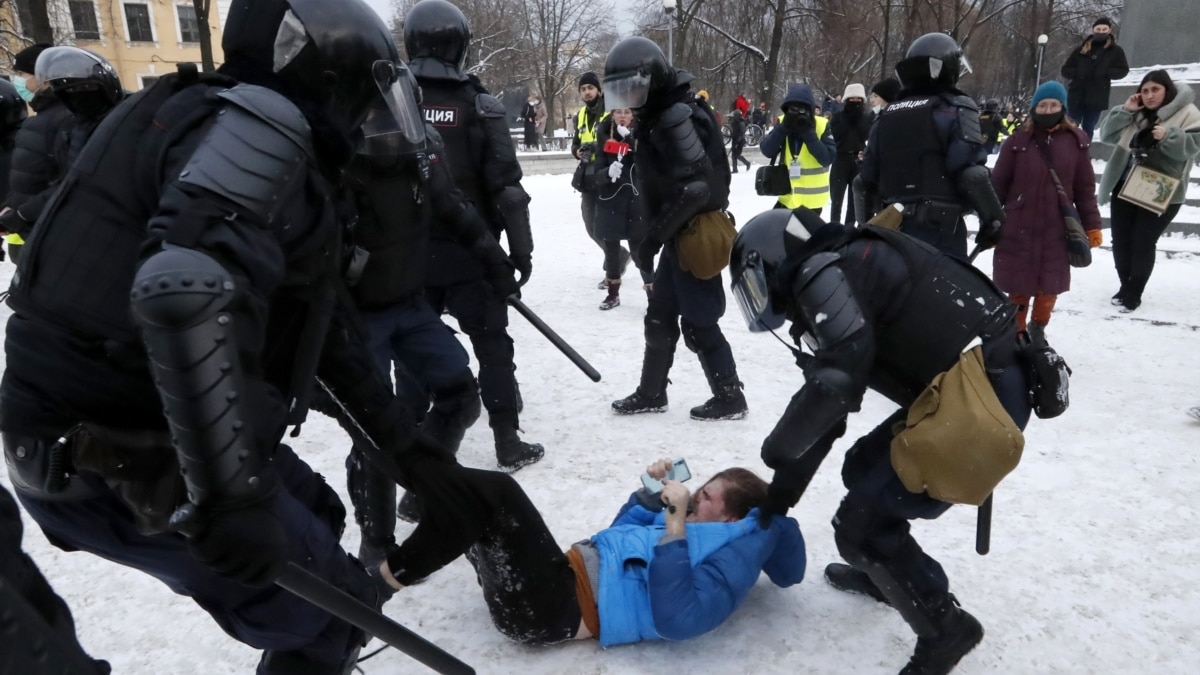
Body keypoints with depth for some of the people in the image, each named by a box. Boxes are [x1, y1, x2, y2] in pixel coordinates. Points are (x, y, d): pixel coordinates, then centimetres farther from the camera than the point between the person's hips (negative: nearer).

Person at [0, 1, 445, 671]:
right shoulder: (258, 122, -15)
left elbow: (322, 324, 20)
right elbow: (189, 292, -34)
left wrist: (402, 439, 24)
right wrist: (229, 497, -28)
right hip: (124, 467, -9)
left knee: (316, 519, 25)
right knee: (334, 615, 4)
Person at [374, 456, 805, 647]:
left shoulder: (731, 558, -7)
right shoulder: (694, 529, 21)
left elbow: (675, 618, -27)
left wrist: (675, 521, -25)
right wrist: (653, 492, 18)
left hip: (552, 609, -9)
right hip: (570, 571, 9)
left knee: (498, 494, -22)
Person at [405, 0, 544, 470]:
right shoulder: (478, 105, -7)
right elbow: (506, 186, -11)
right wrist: (520, 249, -4)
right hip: (470, 252, -3)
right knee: (492, 344, 8)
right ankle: (509, 444, 13)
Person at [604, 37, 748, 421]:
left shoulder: (676, 117, -19)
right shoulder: (658, 116, 13)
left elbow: (696, 187, -27)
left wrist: (654, 236, -23)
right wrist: (658, 234, 12)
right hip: (681, 236, 10)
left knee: (698, 323, 0)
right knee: (660, 317, 16)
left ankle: (730, 399, 15)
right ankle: (651, 393, 29)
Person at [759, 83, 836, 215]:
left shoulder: (822, 125, -10)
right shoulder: (783, 122, -2)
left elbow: (827, 158, -20)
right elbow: (767, 151, -13)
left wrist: (809, 134, -26)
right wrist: (783, 128, -24)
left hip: (813, 198, -2)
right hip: (787, 196, 3)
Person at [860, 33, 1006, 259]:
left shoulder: (888, 114, 15)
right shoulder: (954, 108, -5)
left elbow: (870, 176, 16)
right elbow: (971, 172, -16)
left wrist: (869, 221, 25)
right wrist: (993, 218, -8)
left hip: (894, 223, 7)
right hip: (940, 224, -7)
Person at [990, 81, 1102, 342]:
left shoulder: (1076, 141, 2)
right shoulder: (1018, 140, -6)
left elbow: (1085, 188, 7)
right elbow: (998, 185, -3)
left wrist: (1092, 225, 6)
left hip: (1057, 230, 3)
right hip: (1018, 228, -2)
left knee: (1050, 286, 14)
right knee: (1019, 286, 6)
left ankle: (1038, 329, 38)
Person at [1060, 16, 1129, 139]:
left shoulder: (1116, 51, 4)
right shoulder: (1082, 49, 5)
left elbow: (1123, 70, 3)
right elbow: (1065, 70, 7)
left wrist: (1105, 73, -14)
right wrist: (1077, 73, -13)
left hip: (1097, 98, 0)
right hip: (1076, 96, 0)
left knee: (1088, 130, 8)